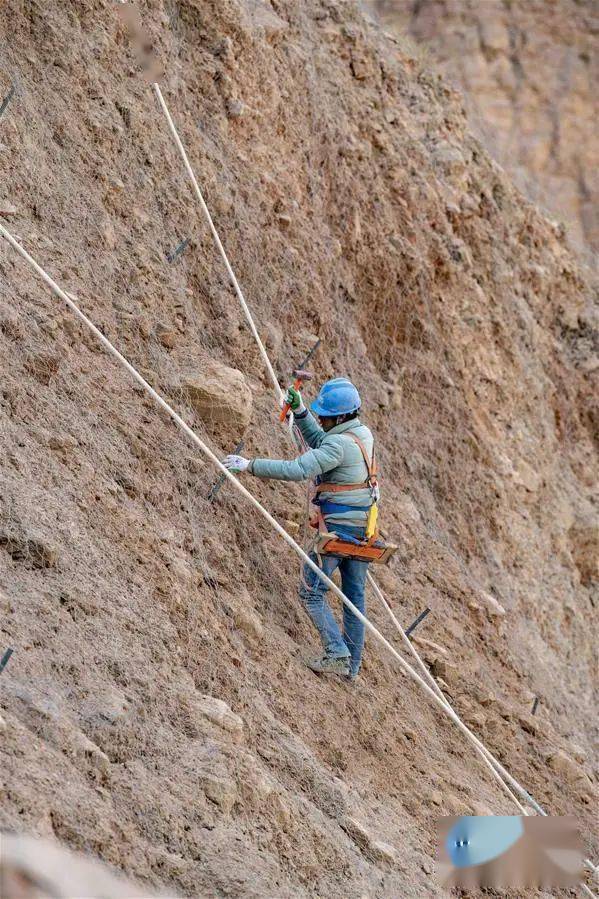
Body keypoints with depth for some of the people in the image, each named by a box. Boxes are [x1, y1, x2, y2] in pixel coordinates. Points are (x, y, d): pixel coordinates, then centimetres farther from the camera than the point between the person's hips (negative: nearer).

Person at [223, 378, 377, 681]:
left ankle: (337, 654, -7)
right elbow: (319, 442, 23)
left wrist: (250, 465, -24)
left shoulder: (339, 444, -21)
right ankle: (352, 664, 17)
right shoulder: (363, 433, 7)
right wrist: (300, 410, 13)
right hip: (363, 528, 9)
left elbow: (296, 470, -28)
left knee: (312, 592, 2)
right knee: (354, 595, 13)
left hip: (337, 528, -9)